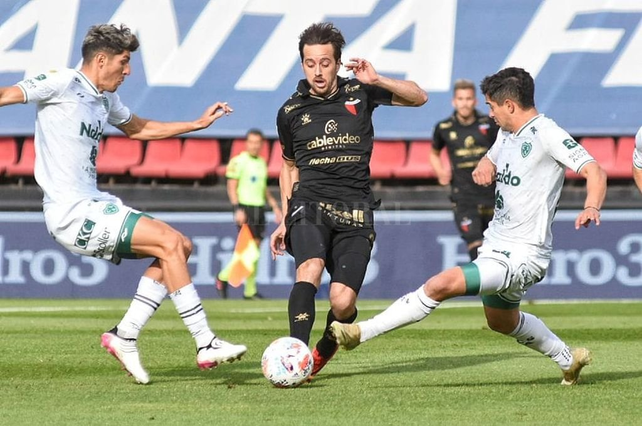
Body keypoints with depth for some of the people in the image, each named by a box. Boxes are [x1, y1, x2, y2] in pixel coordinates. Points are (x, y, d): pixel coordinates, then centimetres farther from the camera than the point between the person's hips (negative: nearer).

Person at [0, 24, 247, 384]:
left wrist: (198, 124, 35)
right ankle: (206, 344, -15)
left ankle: (125, 336, 5)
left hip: (95, 206, 10)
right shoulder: (64, 84, -9)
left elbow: (136, 128, 35)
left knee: (181, 246, 7)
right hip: (71, 212, -10)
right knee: (169, 242, -17)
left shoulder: (105, 99, 18)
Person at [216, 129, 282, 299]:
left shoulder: (262, 163, 16)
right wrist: (238, 209, -19)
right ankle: (223, 277, 0)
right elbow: (231, 187, -10)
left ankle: (250, 291, 8)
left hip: (259, 208, 7)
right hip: (245, 207, -7)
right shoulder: (238, 161, -6)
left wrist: (275, 207, 19)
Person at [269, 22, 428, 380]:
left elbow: (419, 97, 8)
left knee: (343, 301, -12)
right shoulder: (290, 112, 10)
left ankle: (327, 346, 21)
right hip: (310, 204, 0)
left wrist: (377, 81, -9)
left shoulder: (359, 93, 7)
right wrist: (284, 221, 19)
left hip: (355, 211, 0)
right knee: (311, 269, -32)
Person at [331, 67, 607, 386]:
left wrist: (591, 208, -44)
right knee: (501, 321, 30)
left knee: (441, 284, -26)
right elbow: (491, 159, 31)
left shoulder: (547, 134, -16)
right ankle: (569, 359, 47)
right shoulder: (507, 133, 11)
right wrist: (483, 168, 5)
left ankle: (363, 332, -25)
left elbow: (595, 172, -23)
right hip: (497, 246, 11)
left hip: (522, 255, -11)